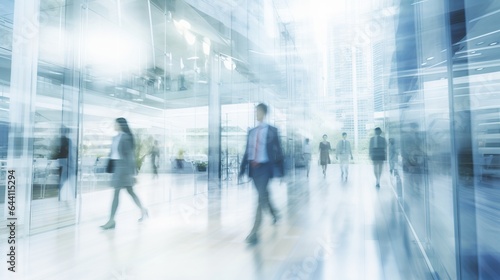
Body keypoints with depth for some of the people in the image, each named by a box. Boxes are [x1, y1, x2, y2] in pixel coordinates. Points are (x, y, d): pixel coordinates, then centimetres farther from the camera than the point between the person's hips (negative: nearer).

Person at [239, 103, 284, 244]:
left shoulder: (272, 131, -1)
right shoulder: (251, 131, 11)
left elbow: (278, 151, -1)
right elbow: (247, 151, 12)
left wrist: (280, 171, -3)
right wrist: (242, 169, 8)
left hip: (265, 167, -5)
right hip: (253, 168, 5)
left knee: (261, 197, -11)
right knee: (263, 195, 17)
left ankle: (255, 232, -7)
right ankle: (274, 213, 44)